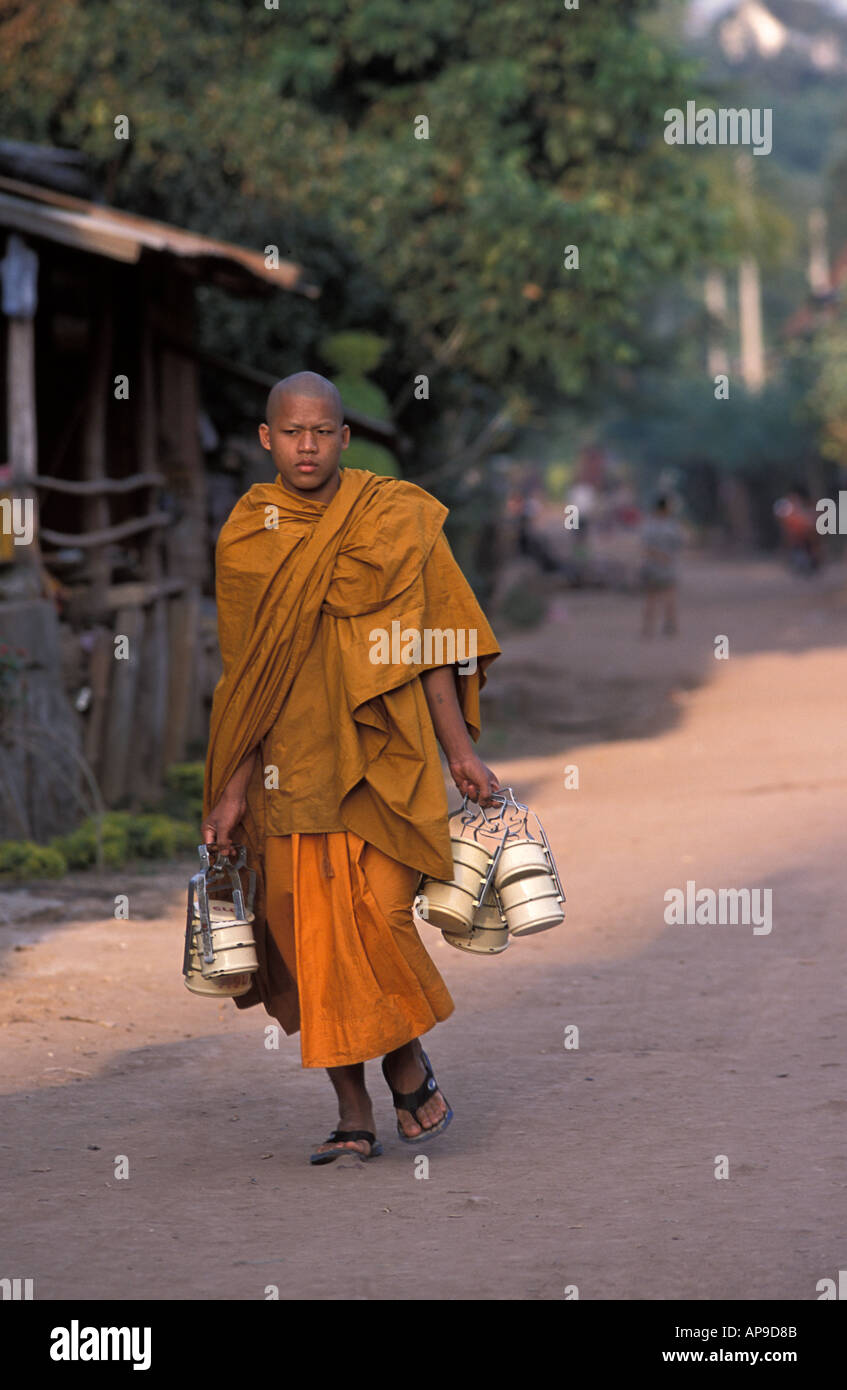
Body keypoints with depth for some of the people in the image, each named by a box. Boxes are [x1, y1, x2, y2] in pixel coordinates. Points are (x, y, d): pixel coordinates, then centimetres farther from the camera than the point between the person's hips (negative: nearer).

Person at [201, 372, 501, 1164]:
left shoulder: (397, 519, 2)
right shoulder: (246, 537, 6)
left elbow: (427, 644, 3)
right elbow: (245, 677, 9)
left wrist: (461, 750, -2)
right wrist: (232, 789, 6)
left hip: (382, 760, -2)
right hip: (289, 766, 2)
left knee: (375, 917, -12)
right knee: (310, 934, 0)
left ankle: (409, 1065, 14)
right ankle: (354, 1115, 10)